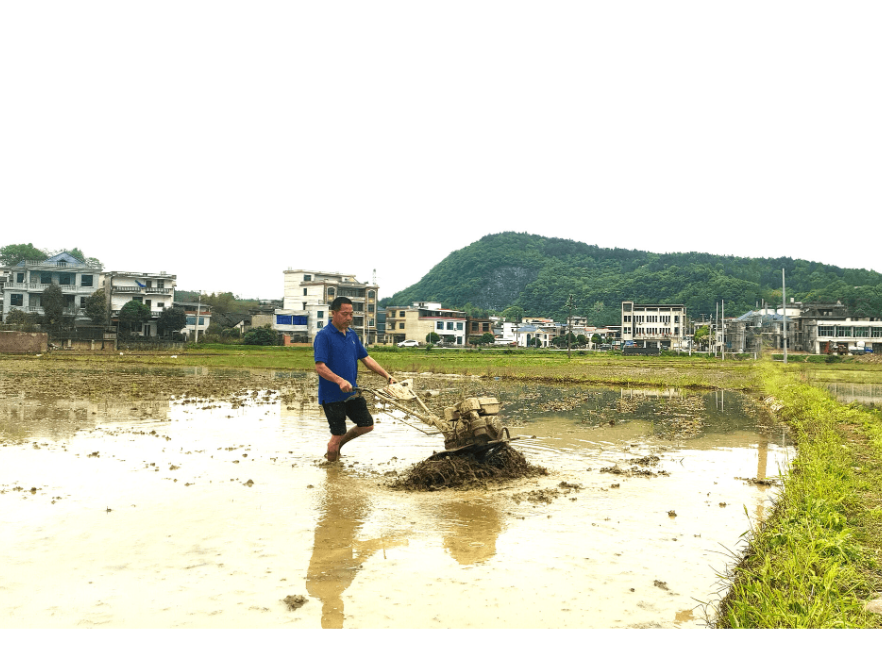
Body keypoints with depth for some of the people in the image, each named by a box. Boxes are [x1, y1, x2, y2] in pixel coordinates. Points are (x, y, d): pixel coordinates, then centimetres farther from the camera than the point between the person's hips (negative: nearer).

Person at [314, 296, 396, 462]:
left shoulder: (352, 334, 9)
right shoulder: (323, 335, -14)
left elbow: (366, 359, 14)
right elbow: (320, 367, -23)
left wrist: (387, 376, 4)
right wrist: (340, 381, -38)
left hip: (352, 393, 7)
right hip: (332, 396, -7)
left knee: (367, 425, 13)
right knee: (337, 434, -1)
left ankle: (337, 446, 32)